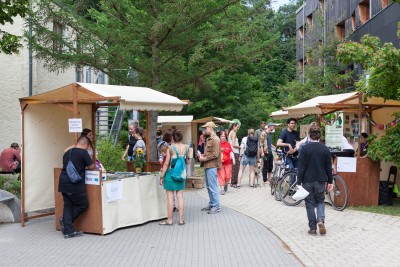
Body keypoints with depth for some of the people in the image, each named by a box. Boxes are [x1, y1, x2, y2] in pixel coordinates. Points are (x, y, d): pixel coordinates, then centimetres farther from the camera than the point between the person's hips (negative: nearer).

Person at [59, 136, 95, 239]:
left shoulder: (67, 153, 16)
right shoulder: (83, 152, -6)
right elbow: (91, 167, -1)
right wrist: (94, 165, 21)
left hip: (63, 183, 8)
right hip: (75, 184, -8)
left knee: (68, 206, 11)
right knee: (83, 204, 8)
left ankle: (68, 231, 10)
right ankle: (66, 220, 9)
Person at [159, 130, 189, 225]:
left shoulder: (170, 148, -13)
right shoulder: (186, 148, -3)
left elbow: (166, 164, -11)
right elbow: (187, 162, 8)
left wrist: (161, 176, -4)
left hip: (170, 174, -4)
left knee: (170, 197, 3)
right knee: (180, 196, 10)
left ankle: (169, 220, 9)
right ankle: (181, 219, 13)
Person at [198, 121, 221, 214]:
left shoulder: (215, 139, -13)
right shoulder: (208, 139, 18)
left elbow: (215, 154, -18)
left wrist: (204, 158, -14)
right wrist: (202, 155, 8)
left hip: (212, 166, -10)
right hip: (207, 166, 10)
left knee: (213, 187, -6)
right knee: (209, 186, 14)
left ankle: (216, 206, 1)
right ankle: (211, 204, 23)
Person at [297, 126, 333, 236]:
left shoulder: (305, 148, -9)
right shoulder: (325, 149, -1)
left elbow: (301, 167, -10)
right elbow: (328, 167, 4)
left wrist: (299, 182, -6)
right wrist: (330, 181, 12)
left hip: (308, 181, -2)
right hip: (321, 181, 2)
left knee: (310, 204, 8)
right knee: (320, 201, 18)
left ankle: (313, 228, 9)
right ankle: (321, 220, -7)